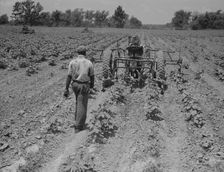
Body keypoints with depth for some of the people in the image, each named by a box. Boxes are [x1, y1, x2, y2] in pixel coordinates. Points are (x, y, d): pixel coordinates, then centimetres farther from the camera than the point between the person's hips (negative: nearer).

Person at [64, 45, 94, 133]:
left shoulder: (72, 62, -5)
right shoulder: (89, 63, -9)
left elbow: (69, 76, -6)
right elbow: (92, 76, 1)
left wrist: (66, 89, -3)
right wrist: (92, 84, 22)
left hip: (75, 84, 4)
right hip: (84, 86, -3)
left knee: (79, 102, 26)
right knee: (82, 106, 0)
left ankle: (78, 120, 33)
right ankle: (78, 127, -2)